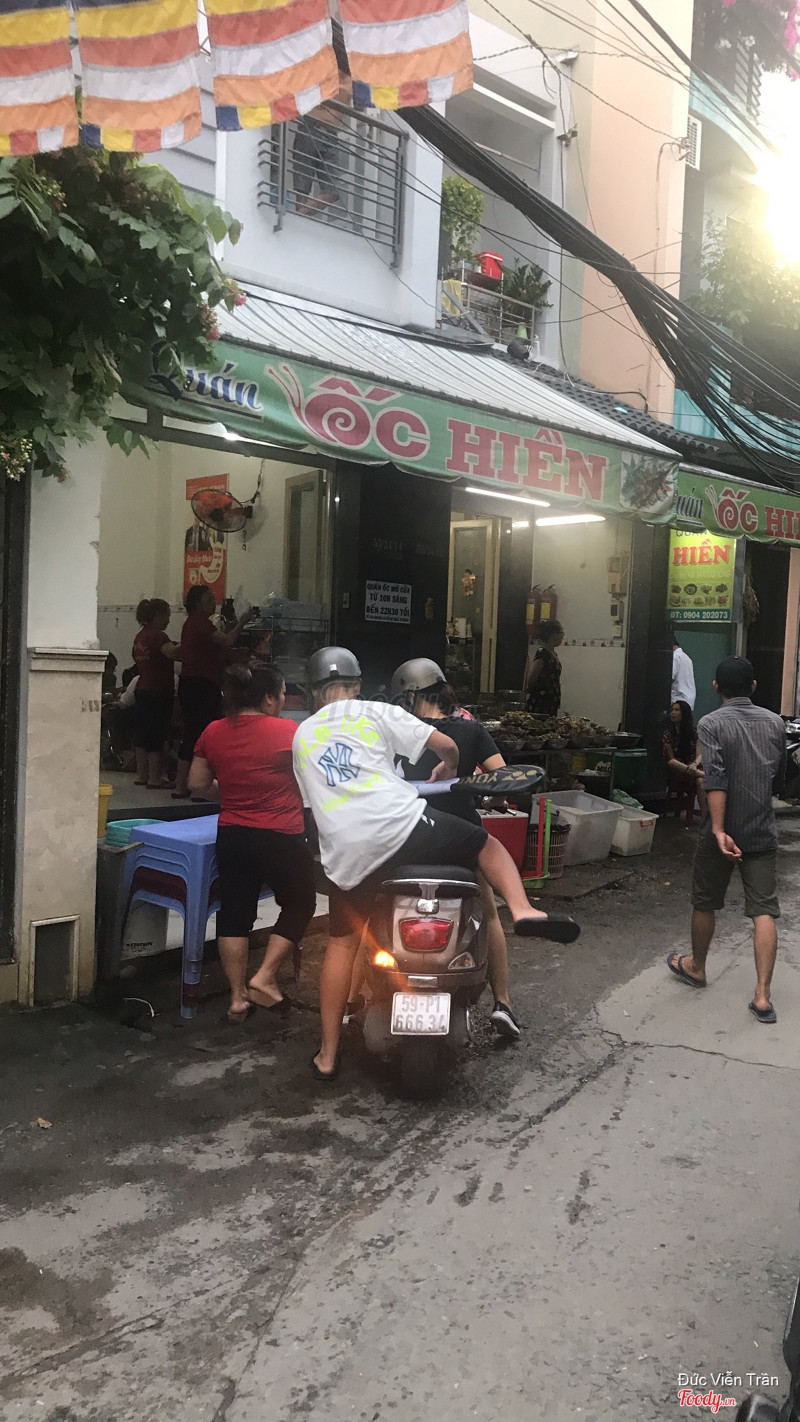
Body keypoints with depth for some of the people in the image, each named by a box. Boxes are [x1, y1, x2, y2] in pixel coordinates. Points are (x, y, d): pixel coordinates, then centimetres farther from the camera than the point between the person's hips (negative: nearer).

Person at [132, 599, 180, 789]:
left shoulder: (140, 636, 13)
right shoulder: (157, 635, -15)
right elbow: (172, 652, -31)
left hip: (142, 690, 9)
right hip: (159, 692, -9)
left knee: (143, 733, 12)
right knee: (157, 737, -5)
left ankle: (141, 774, 17)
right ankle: (155, 778, -2)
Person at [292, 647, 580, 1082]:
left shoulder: (302, 736, 20)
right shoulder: (375, 712, 9)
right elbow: (445, 744, 4)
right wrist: (448, 768, 27)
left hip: (347, 855, 3)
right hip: (403, 827, -3)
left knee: (342, 943, 18)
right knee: (488, 846, 17)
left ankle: (327, 1056, 20)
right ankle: (523, 910, -11)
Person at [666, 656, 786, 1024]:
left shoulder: (711, 724, -10)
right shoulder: (775, 723, 4)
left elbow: (716, 780, -22)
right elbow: (779, 778, 14)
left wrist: (719, 831, -26)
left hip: (723, 832, -3)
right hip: (763, 832, 3)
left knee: (705, 903, 16)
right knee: (764, 910, 1)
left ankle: (696, 967, 35)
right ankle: (762, 996, -5)